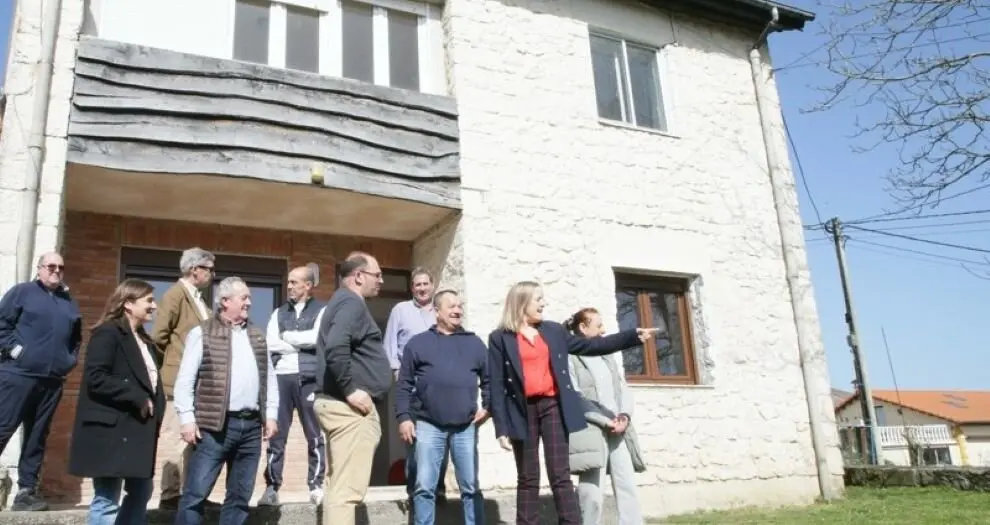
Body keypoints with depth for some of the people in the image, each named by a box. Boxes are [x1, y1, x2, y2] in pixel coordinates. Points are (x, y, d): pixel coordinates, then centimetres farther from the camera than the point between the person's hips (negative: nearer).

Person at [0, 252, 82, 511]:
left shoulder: (70, 304, 17)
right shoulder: (21, 292, 3)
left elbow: (76, 338, 24)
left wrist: (70, 360, 11)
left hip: (53, 380, 5)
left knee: (37, 437, 8)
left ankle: (26, 491, 13)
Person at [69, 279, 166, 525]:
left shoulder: (144, 340, 16)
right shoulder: (108, 333, -10)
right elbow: (95, 378, -21)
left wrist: (155, 406, 3)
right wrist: (138, 398, -19)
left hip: (138, 430, 9)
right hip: (112, 431, -9)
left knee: (141, 492, 13)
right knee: (107, 501, -2)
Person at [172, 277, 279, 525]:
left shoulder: (257, 336, 15)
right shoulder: (202, 334, -1)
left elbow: (270, 377, 16)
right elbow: (185, 380, -4)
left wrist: (271, 414, 8)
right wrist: (187, 420, -11)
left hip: (251, 425, 5)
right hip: (215, 426, -5)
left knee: (240, 497, 11)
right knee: (195, 494, -4)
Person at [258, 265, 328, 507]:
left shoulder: (321, 310, 5)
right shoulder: (279, 312, 16)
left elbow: (317, 338, -12)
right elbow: (270, 343, 3)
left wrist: (287, 336, -1)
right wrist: (302, 343, -5)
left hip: (310, 378, -3)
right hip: (282, 376, 3)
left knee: (315, 434, 3)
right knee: (276, 434, 3)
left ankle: (316, 485, 11)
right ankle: (272, 487, 10)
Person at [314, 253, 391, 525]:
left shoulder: (344, 302, 20)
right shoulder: (352, 303, -12)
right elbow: (336, 348, -28)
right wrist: (351, 390, -21)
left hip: (344, 405, 11)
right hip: (350, 407, -11)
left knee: (341, 487, 14)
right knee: (347, 490, -10)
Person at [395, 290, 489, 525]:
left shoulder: (475, 343, 12)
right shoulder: (418, 343, 6)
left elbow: (489, 380, 18)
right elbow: (404, 384, 5)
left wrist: (487, 406, 6)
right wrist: (403, 417, -2)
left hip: (466, 428, 2)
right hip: (428, 426, -1)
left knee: (470, 486, 7)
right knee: (425, 487, 1)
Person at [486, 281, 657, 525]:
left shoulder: (554, 331, 14)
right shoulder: (500, 338, 2)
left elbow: (590, 346, 14)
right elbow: (497, 385, -2)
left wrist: (633, 336, 7)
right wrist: (501, 428, -9)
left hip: (553, 407, 2)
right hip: (522, 411, -2)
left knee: (561, 477, 0)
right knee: (528, 480, 4)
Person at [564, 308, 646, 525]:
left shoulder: (608, 357, 22)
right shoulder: (570, 358, -1)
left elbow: (623, 388, 15)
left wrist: (625, 415, -6)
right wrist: (606, 421, -14)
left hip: (618, 429, 7)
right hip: (590, 430, -7)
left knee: (627, 486, 2)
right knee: (592, 493, -8)